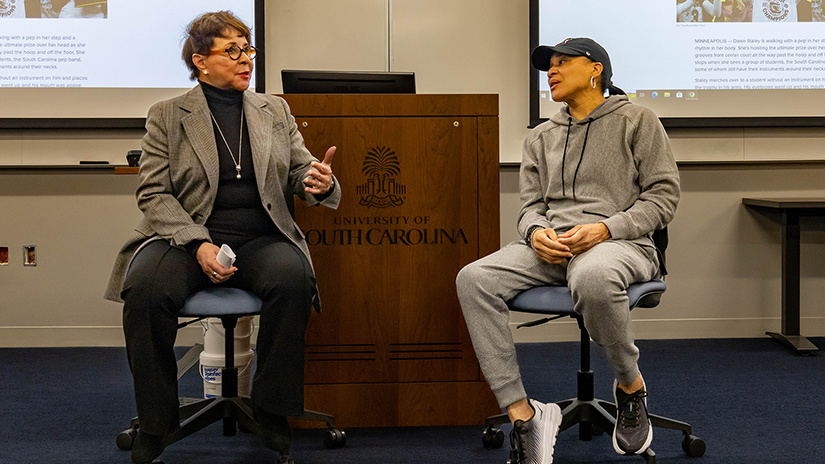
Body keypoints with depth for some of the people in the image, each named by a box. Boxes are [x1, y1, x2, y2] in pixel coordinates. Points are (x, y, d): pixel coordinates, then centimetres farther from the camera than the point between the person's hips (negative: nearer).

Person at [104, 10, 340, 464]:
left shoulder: (275, 111, 16)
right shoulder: (166, 115, 7)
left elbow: (301, 172, 14)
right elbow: (153, 193, 0)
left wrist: (318, 182, -14)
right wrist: (198, 244, -16)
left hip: (261, 239, 2)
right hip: (186, 236, -1)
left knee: (293, 278, -32)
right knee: (147, 287, -33)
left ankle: (272, 410, -15)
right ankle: (155, 423, -14)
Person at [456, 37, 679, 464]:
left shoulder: (636, 120, 9)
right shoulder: (540, 137, 24)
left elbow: (663, 195, 2)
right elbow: (530, 203, 19)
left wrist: (605, 228, -13)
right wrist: (536, 232, -7)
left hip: (621, 242, -4)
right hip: (551, 246, 5)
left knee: (592, 277, -43)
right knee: (474, 279, -25)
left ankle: (631, 385, -13)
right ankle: (522, 413, -24)